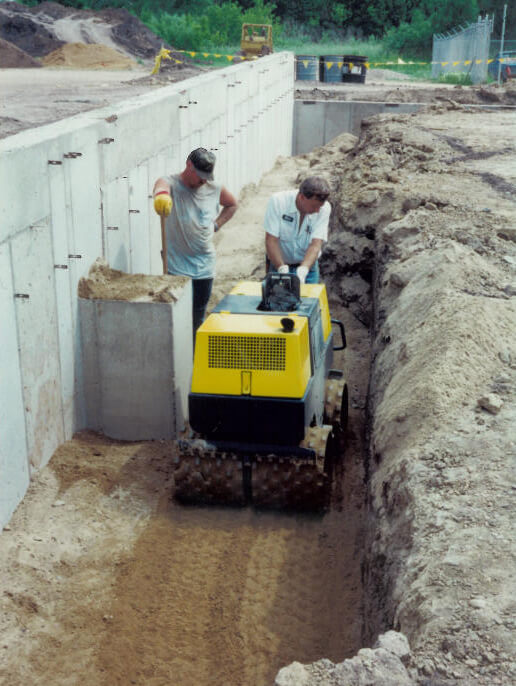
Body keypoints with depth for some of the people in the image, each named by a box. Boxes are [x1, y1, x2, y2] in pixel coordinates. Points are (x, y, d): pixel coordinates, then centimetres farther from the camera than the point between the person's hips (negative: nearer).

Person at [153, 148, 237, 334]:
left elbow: (232, 205, 24)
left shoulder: (213, 189, 4)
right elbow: (162, 185, -37)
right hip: (177, 268, -5)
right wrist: (161, 193, -62)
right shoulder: (172, 183, -11)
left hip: (205, 267, 5)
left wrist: (216, 224, 9)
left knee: (198, 318, 13)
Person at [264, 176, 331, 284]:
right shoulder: (278, 201, -21)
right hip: (278, 264, -1)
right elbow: (271, 240, -22)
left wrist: (302, 271, -38)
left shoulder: (324, 208, -16)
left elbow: (316, 244, -22)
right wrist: (282, 269, -33)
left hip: (308, 265, 1)